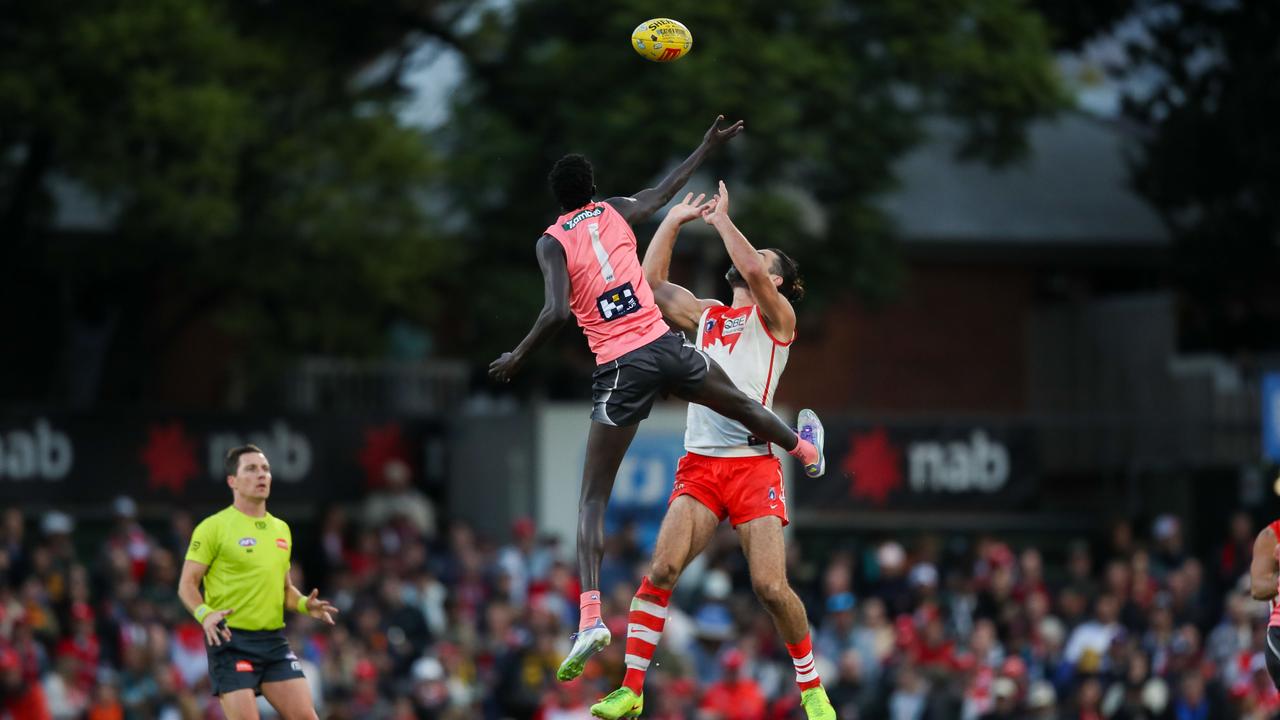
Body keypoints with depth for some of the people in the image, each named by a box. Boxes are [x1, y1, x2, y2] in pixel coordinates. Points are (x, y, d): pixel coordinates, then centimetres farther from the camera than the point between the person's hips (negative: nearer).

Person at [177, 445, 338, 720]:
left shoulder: (281, 529, 16)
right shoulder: (213, 527, -4)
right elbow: (187, 584, -5)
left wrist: (305, 604, 4)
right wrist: (205, 614, -25)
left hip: (274, 641, 6)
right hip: (231, 640, -6)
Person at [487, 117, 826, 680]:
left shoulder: (552, 242, -3)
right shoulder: (615, 213, 8)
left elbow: (557, 311, -17)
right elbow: (665, 190, 28)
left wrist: (517, 358, -5)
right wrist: (706, 148, 44)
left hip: (619, 369, -3)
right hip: (664, 346, 3)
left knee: (592, 500, -1)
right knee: (741, 406, 35)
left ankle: (590, 617, -18)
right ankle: (807, 450, 67)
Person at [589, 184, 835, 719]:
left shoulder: (775, 316, 5)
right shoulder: (705, 315, 22)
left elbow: (752, 273, -14)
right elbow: (650, 283, 23)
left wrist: (721, 218, -2)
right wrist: (674, 219, 22)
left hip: (752, 466, -4)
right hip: (699, 466, 4)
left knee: (771, 586, -12)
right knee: (662, 568, -14)